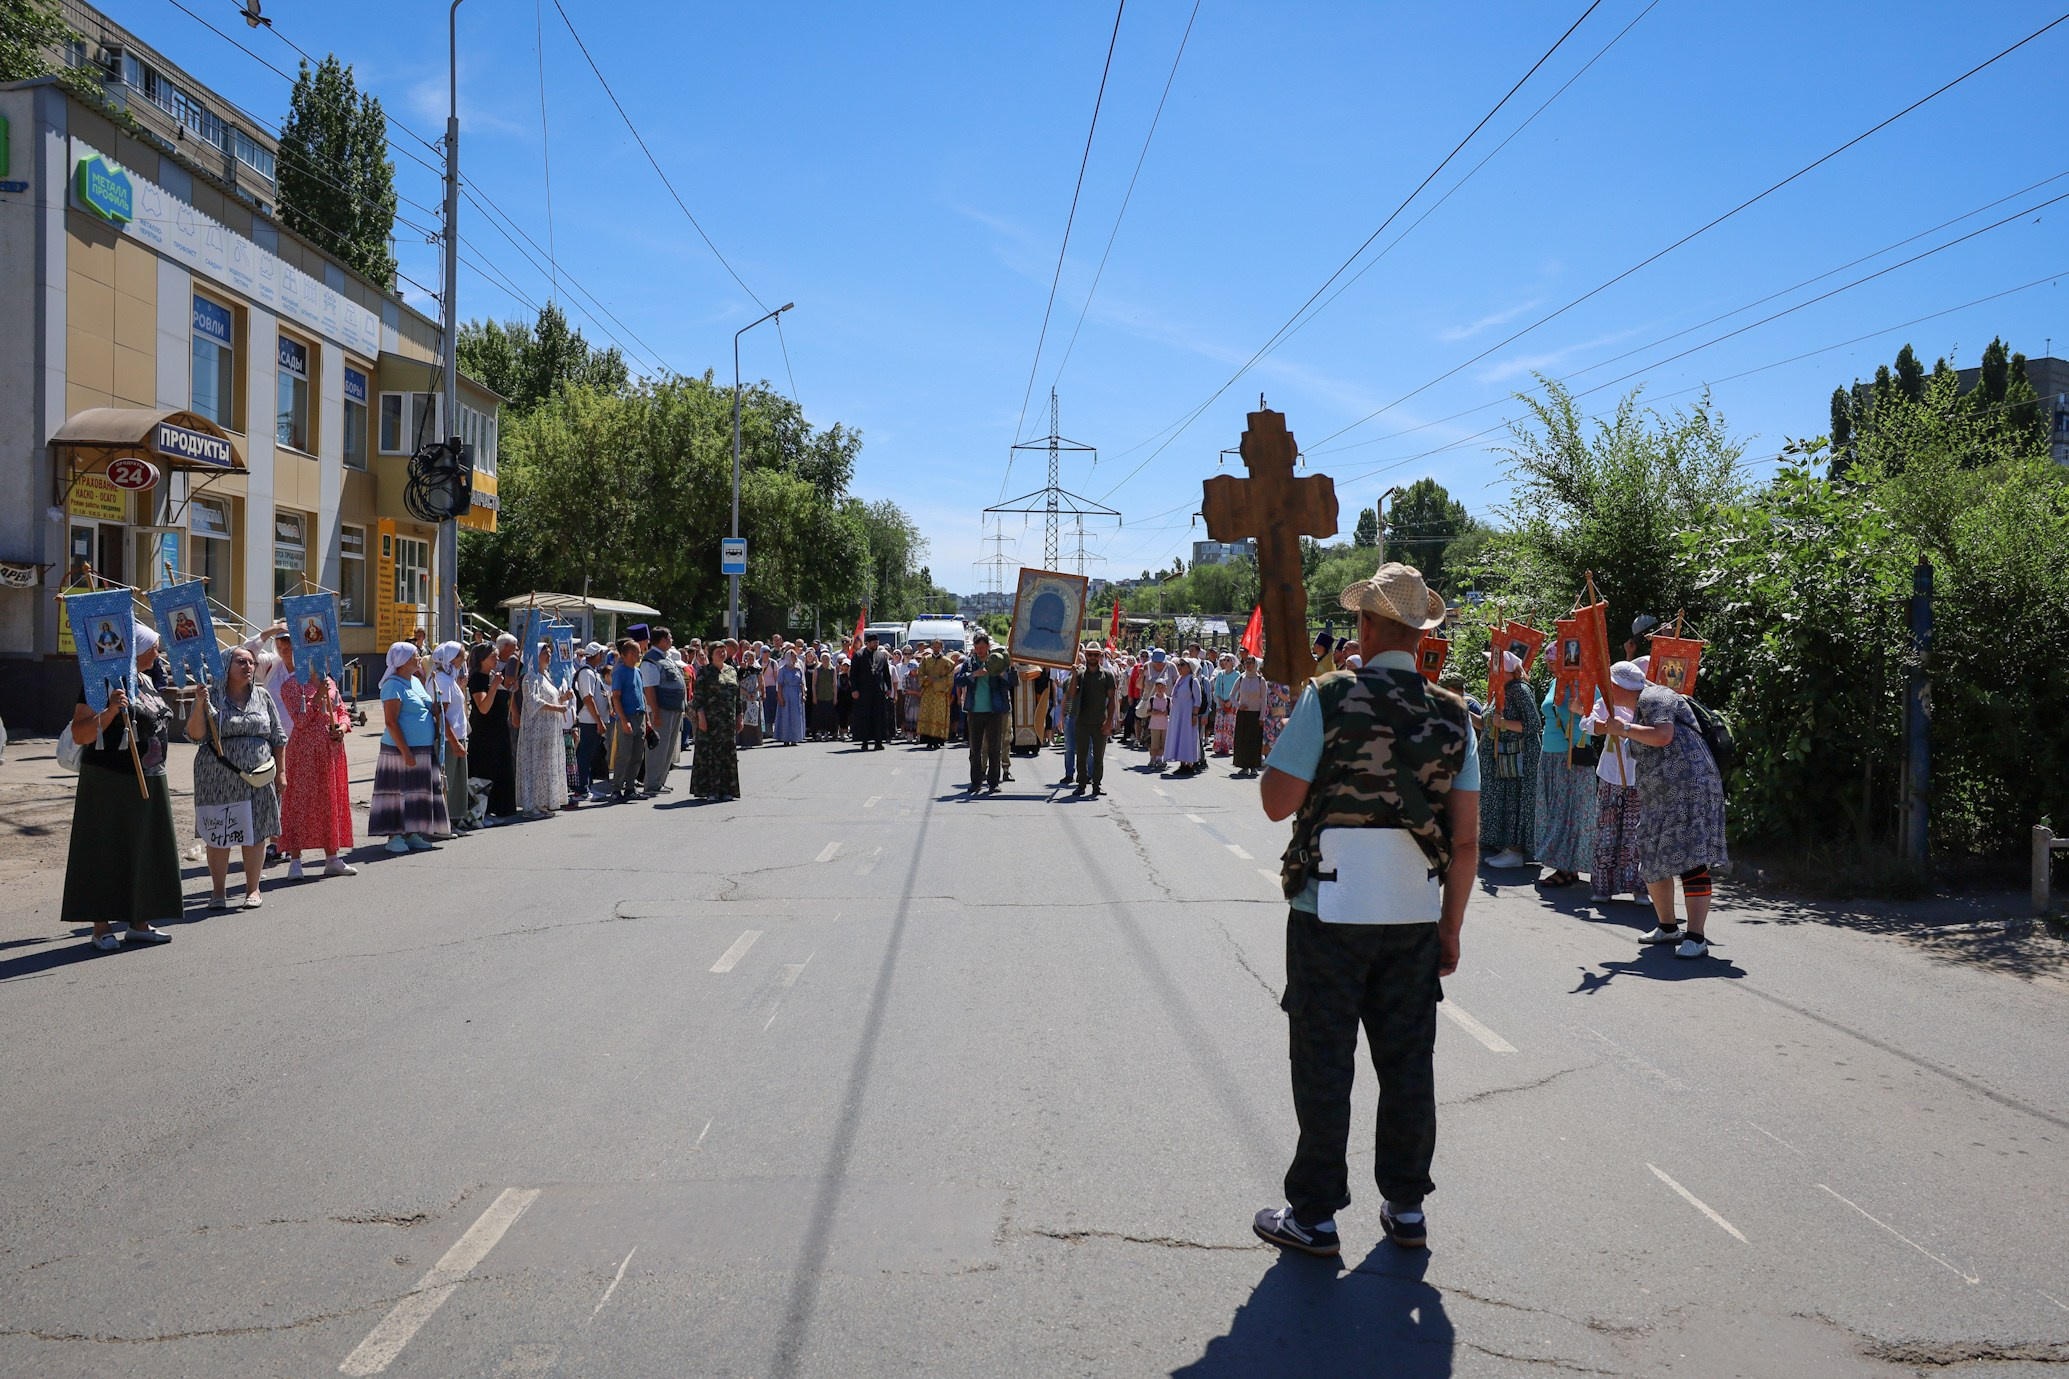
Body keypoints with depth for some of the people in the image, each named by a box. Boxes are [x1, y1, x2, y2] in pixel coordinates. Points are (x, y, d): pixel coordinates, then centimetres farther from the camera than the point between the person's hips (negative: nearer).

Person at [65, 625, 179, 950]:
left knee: (145, 851, 11)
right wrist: (110, 711, -32)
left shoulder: (148, 680, 11)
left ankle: (139, 923, 20)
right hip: (109, 781, -8)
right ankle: (101, 928, 5)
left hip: (148, 782, 8)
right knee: (106, 852, -2)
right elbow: (79, 735, -19)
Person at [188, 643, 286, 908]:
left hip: (257, 777, 2)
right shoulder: (211, 696, 1)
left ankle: (252, 889, 16)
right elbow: (195, 734, -6)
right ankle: (218, 891, 13)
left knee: (255, 834, 4)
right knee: (218, 836, 2)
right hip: (218, 778, -2)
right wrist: (200, 706, -21)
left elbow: (277, 738, 12)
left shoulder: (262, 697, 9)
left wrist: (280, 772, 7)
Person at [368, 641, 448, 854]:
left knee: (418, 792, 11)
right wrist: (405, 752, -21)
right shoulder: (393, 685, -12)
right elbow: (391, 722, -17)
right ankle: (394, 837, 0)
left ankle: (411, 834, 17)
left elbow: (431, 709, 27)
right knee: (399, 791, -5)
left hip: (424, 749, 9)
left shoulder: (416, 681, 14)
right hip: (401, 748, -9)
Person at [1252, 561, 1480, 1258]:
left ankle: (1314, 1215, 15)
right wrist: (1450, 928, 10)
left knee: (1324, 1064, 6)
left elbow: (1278, 801, -11)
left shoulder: (1328, 698, -11)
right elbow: (1466, 840, 3)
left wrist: (1279, 741, 8)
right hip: (1416, 915, 4)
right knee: (1408, 1062, 14)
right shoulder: (1453, 715, 2)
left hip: (1330, 912, -4)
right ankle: (1406, 1207, 26)